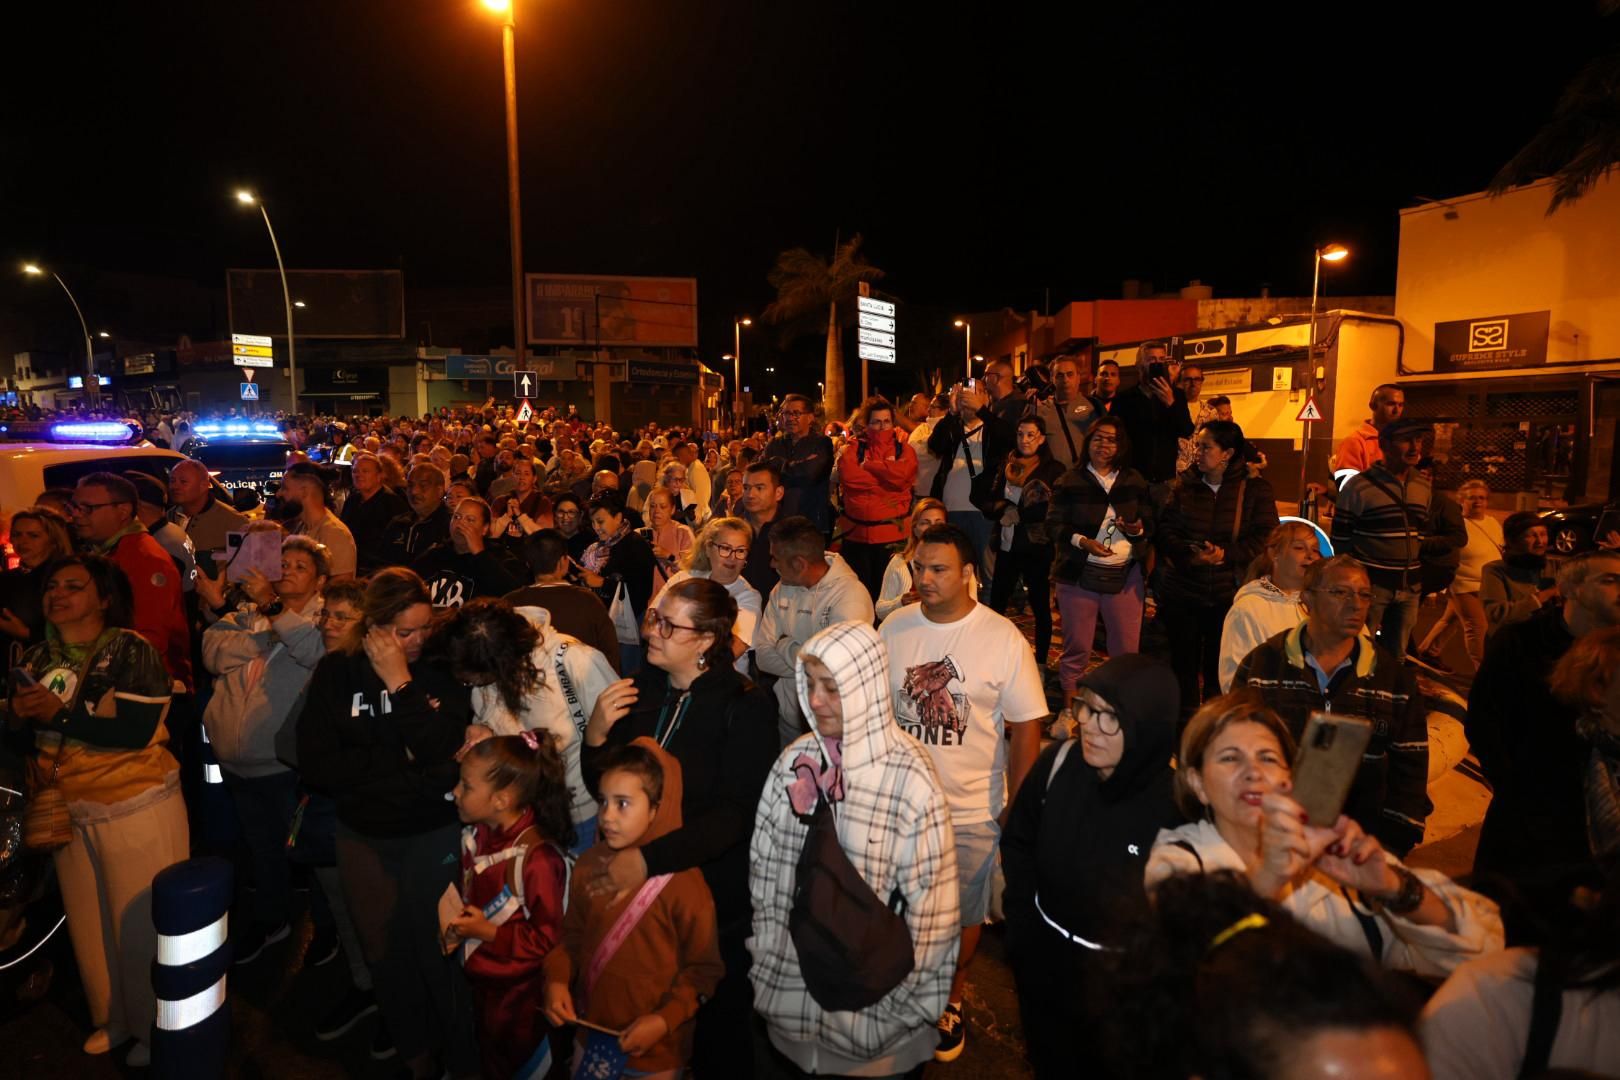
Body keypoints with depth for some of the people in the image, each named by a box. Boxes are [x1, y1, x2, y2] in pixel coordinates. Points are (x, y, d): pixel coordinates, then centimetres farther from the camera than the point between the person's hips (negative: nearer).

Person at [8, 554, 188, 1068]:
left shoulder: (131, 650, -11)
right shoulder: (36, 658, 8)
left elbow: (139, 728, -20)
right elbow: (17, 727, 17)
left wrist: (60, 714, -22)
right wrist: (17, 714, -4)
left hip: (137, 805, -6)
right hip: (68, 808, 6)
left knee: (143, 923, 2)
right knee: (89, 924, 15)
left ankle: (155, 1027, 20)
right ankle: (112, 1020, 34)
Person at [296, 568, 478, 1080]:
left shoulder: (442, 668, -10)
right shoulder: (337, 673, -6)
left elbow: (444, 754, -22)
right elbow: (318, 765, -12)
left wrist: (401, 684, -24)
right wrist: (401, 767, -17)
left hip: (434, 833, -2)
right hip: (364, 836, 2)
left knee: (438, 948, 3)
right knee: (386, 953, 16)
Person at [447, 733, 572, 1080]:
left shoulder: (536, 858, -34)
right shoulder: (476, 835, -7)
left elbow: (548, 936, -26)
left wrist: (489, 932, -25)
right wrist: (456, 924, -5)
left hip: (520, 991, -7)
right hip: (481, 978, 7)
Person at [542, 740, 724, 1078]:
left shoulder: (682, 881, -19)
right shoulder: (589, 865, -5)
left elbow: (704, 968, -11)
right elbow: (573, 935, 8)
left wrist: (665, 1021, -20)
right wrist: (556, 980, -7)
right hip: (590, 1035, 4)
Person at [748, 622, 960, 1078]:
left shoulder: (909, 778, -21)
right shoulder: (795, 761, -8)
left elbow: (930, 899, -14)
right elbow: (764, 867, 2)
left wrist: (909, 1002, -7)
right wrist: (766, 958, 6)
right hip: (793, 985, 4)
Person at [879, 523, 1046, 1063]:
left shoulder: (1004, 640, -15)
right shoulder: (894, 627, -5)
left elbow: (1025, 730, -9)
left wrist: (1018, 813, -8)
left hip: (971, 811, -2)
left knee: (961, 916, 17)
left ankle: (951, 1002, 44)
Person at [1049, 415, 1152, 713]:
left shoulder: (1135, 481, 9)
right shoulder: (1069, 481, 1)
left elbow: (1150, 524, 12)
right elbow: (1055, 525, -3)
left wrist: (1139, 529, -11)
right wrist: (1082, 541, -20)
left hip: (1126, 575, 2)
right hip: (1079, 573, -2)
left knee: (1127, 649, 3)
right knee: (1077, 647, 5)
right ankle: (1068, 707, 17)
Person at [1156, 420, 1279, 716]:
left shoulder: (1255, 488, -1)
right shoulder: (1184, 484, 6)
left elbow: (1266, 537, -7)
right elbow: (1166, 530, 2)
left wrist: (1226, 555, -20)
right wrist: (1188, 554, -17)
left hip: (1230, 593, -2)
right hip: (1182, 589, 2)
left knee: (1220, 664, 6)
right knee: (1183, 660, 11)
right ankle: (1183, 721, 27)